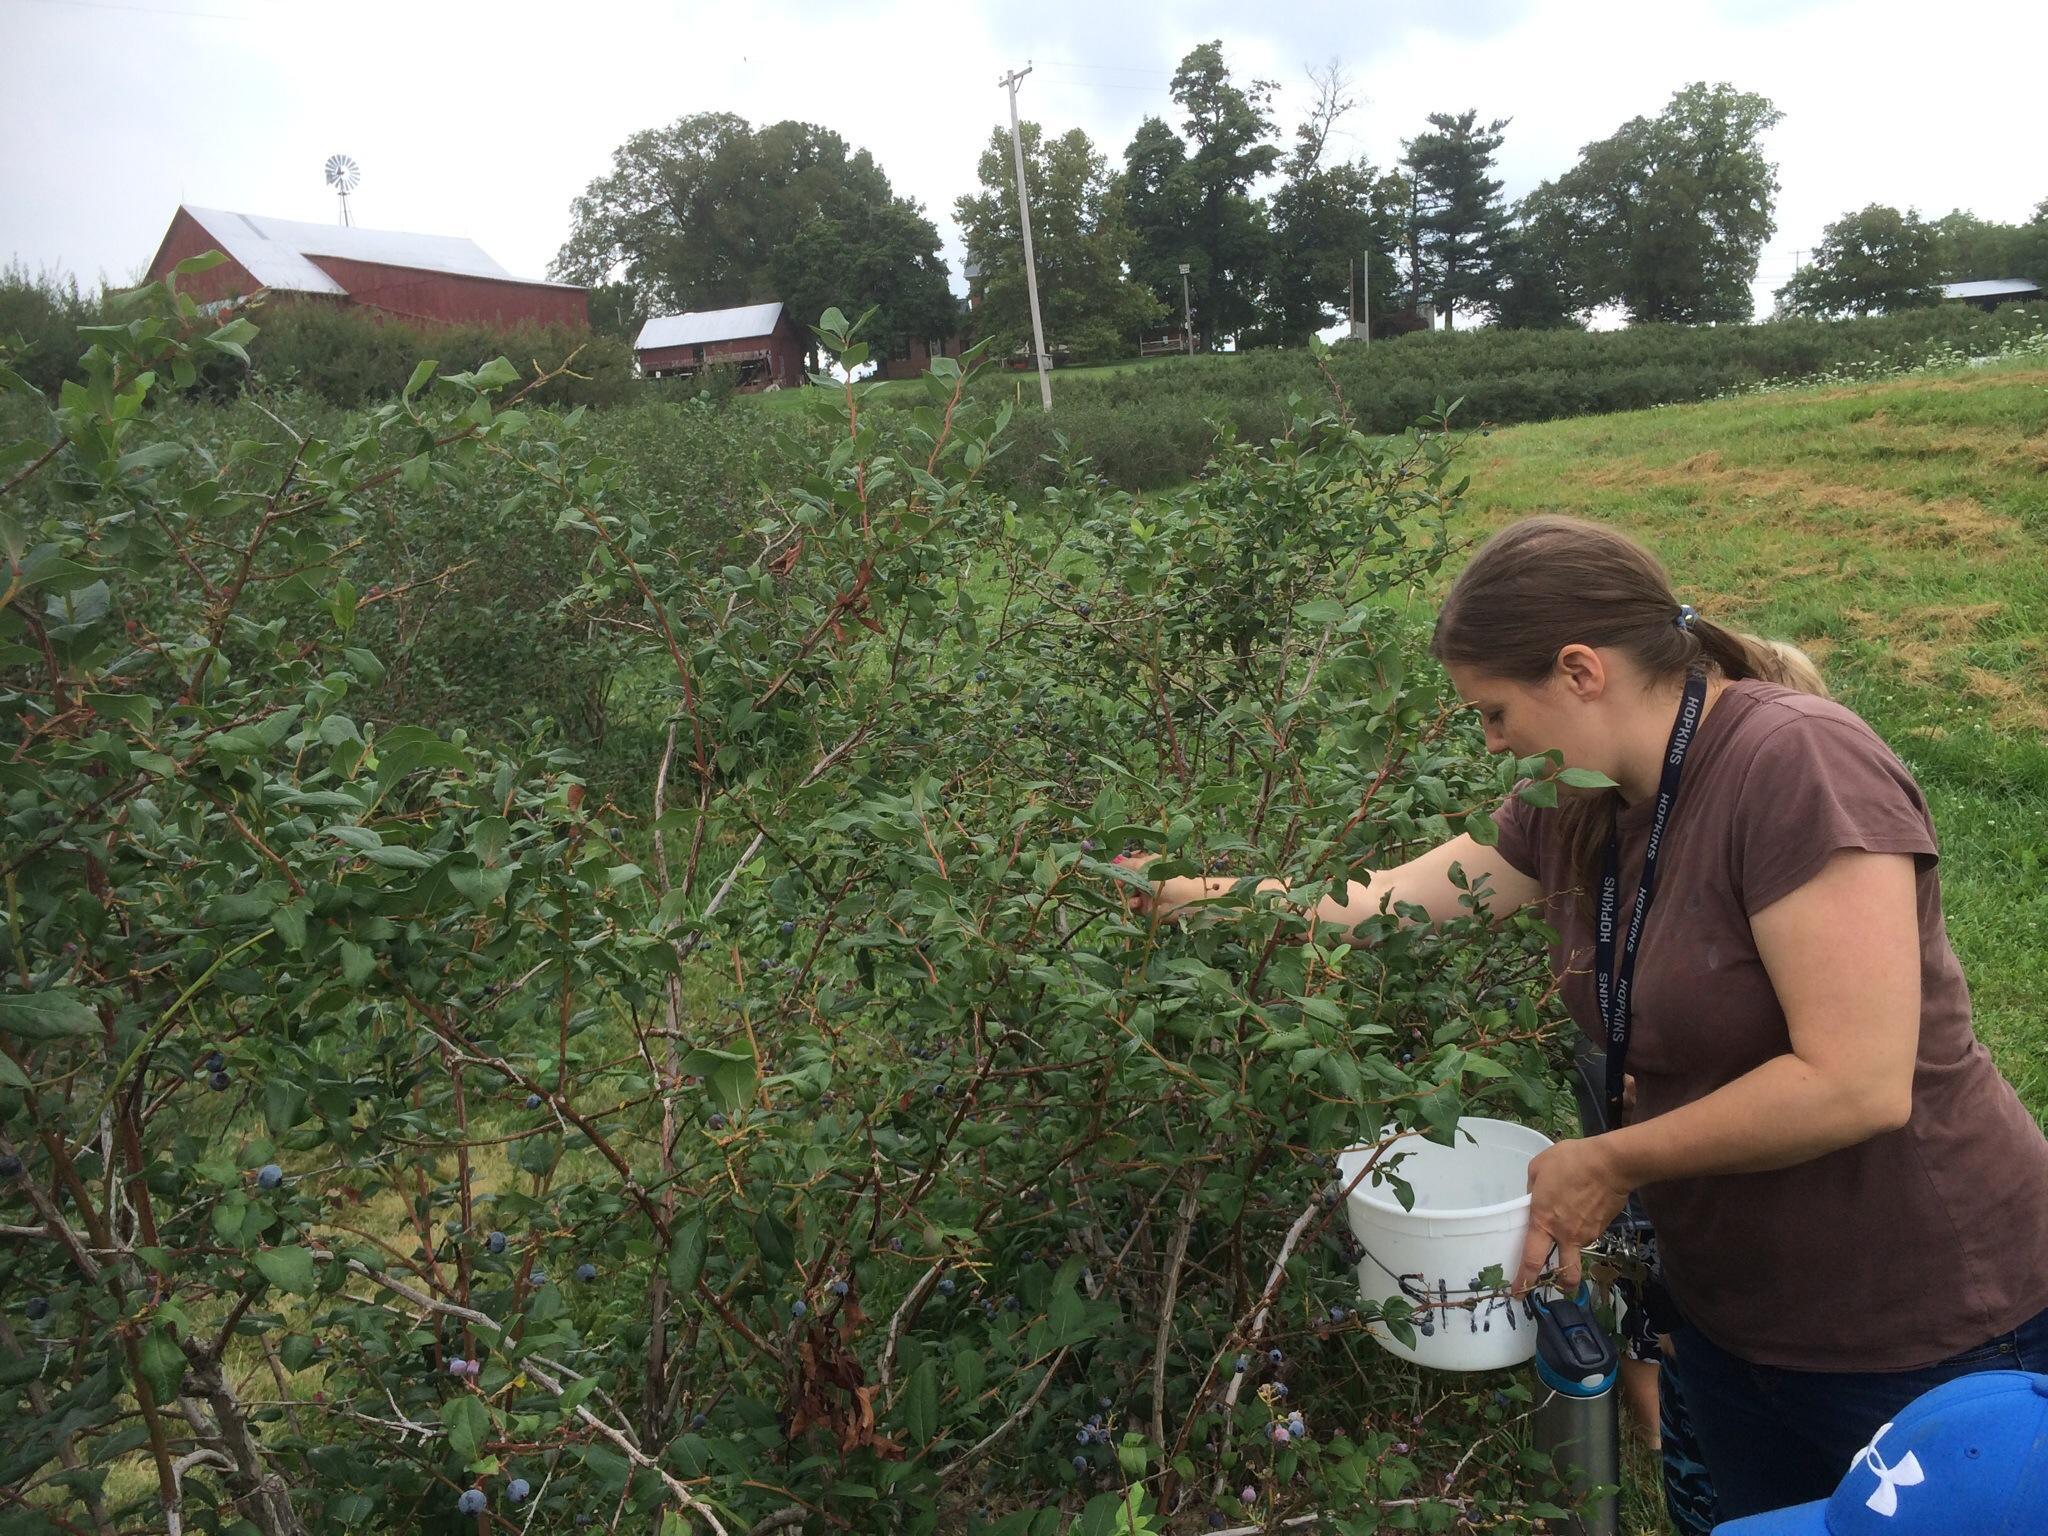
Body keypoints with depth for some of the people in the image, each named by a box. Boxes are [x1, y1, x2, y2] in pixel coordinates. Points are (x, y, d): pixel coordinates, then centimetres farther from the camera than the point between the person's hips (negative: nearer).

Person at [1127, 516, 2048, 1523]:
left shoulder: (1797, 765, -27)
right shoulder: (1571, 808, -5)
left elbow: (1856, 1084, -30)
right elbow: (1401, 898, 7)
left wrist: (1611, 1164, -21)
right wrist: (1215, 899, 4)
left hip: (1924, 1331, -6)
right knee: (1741, 1511, 22)